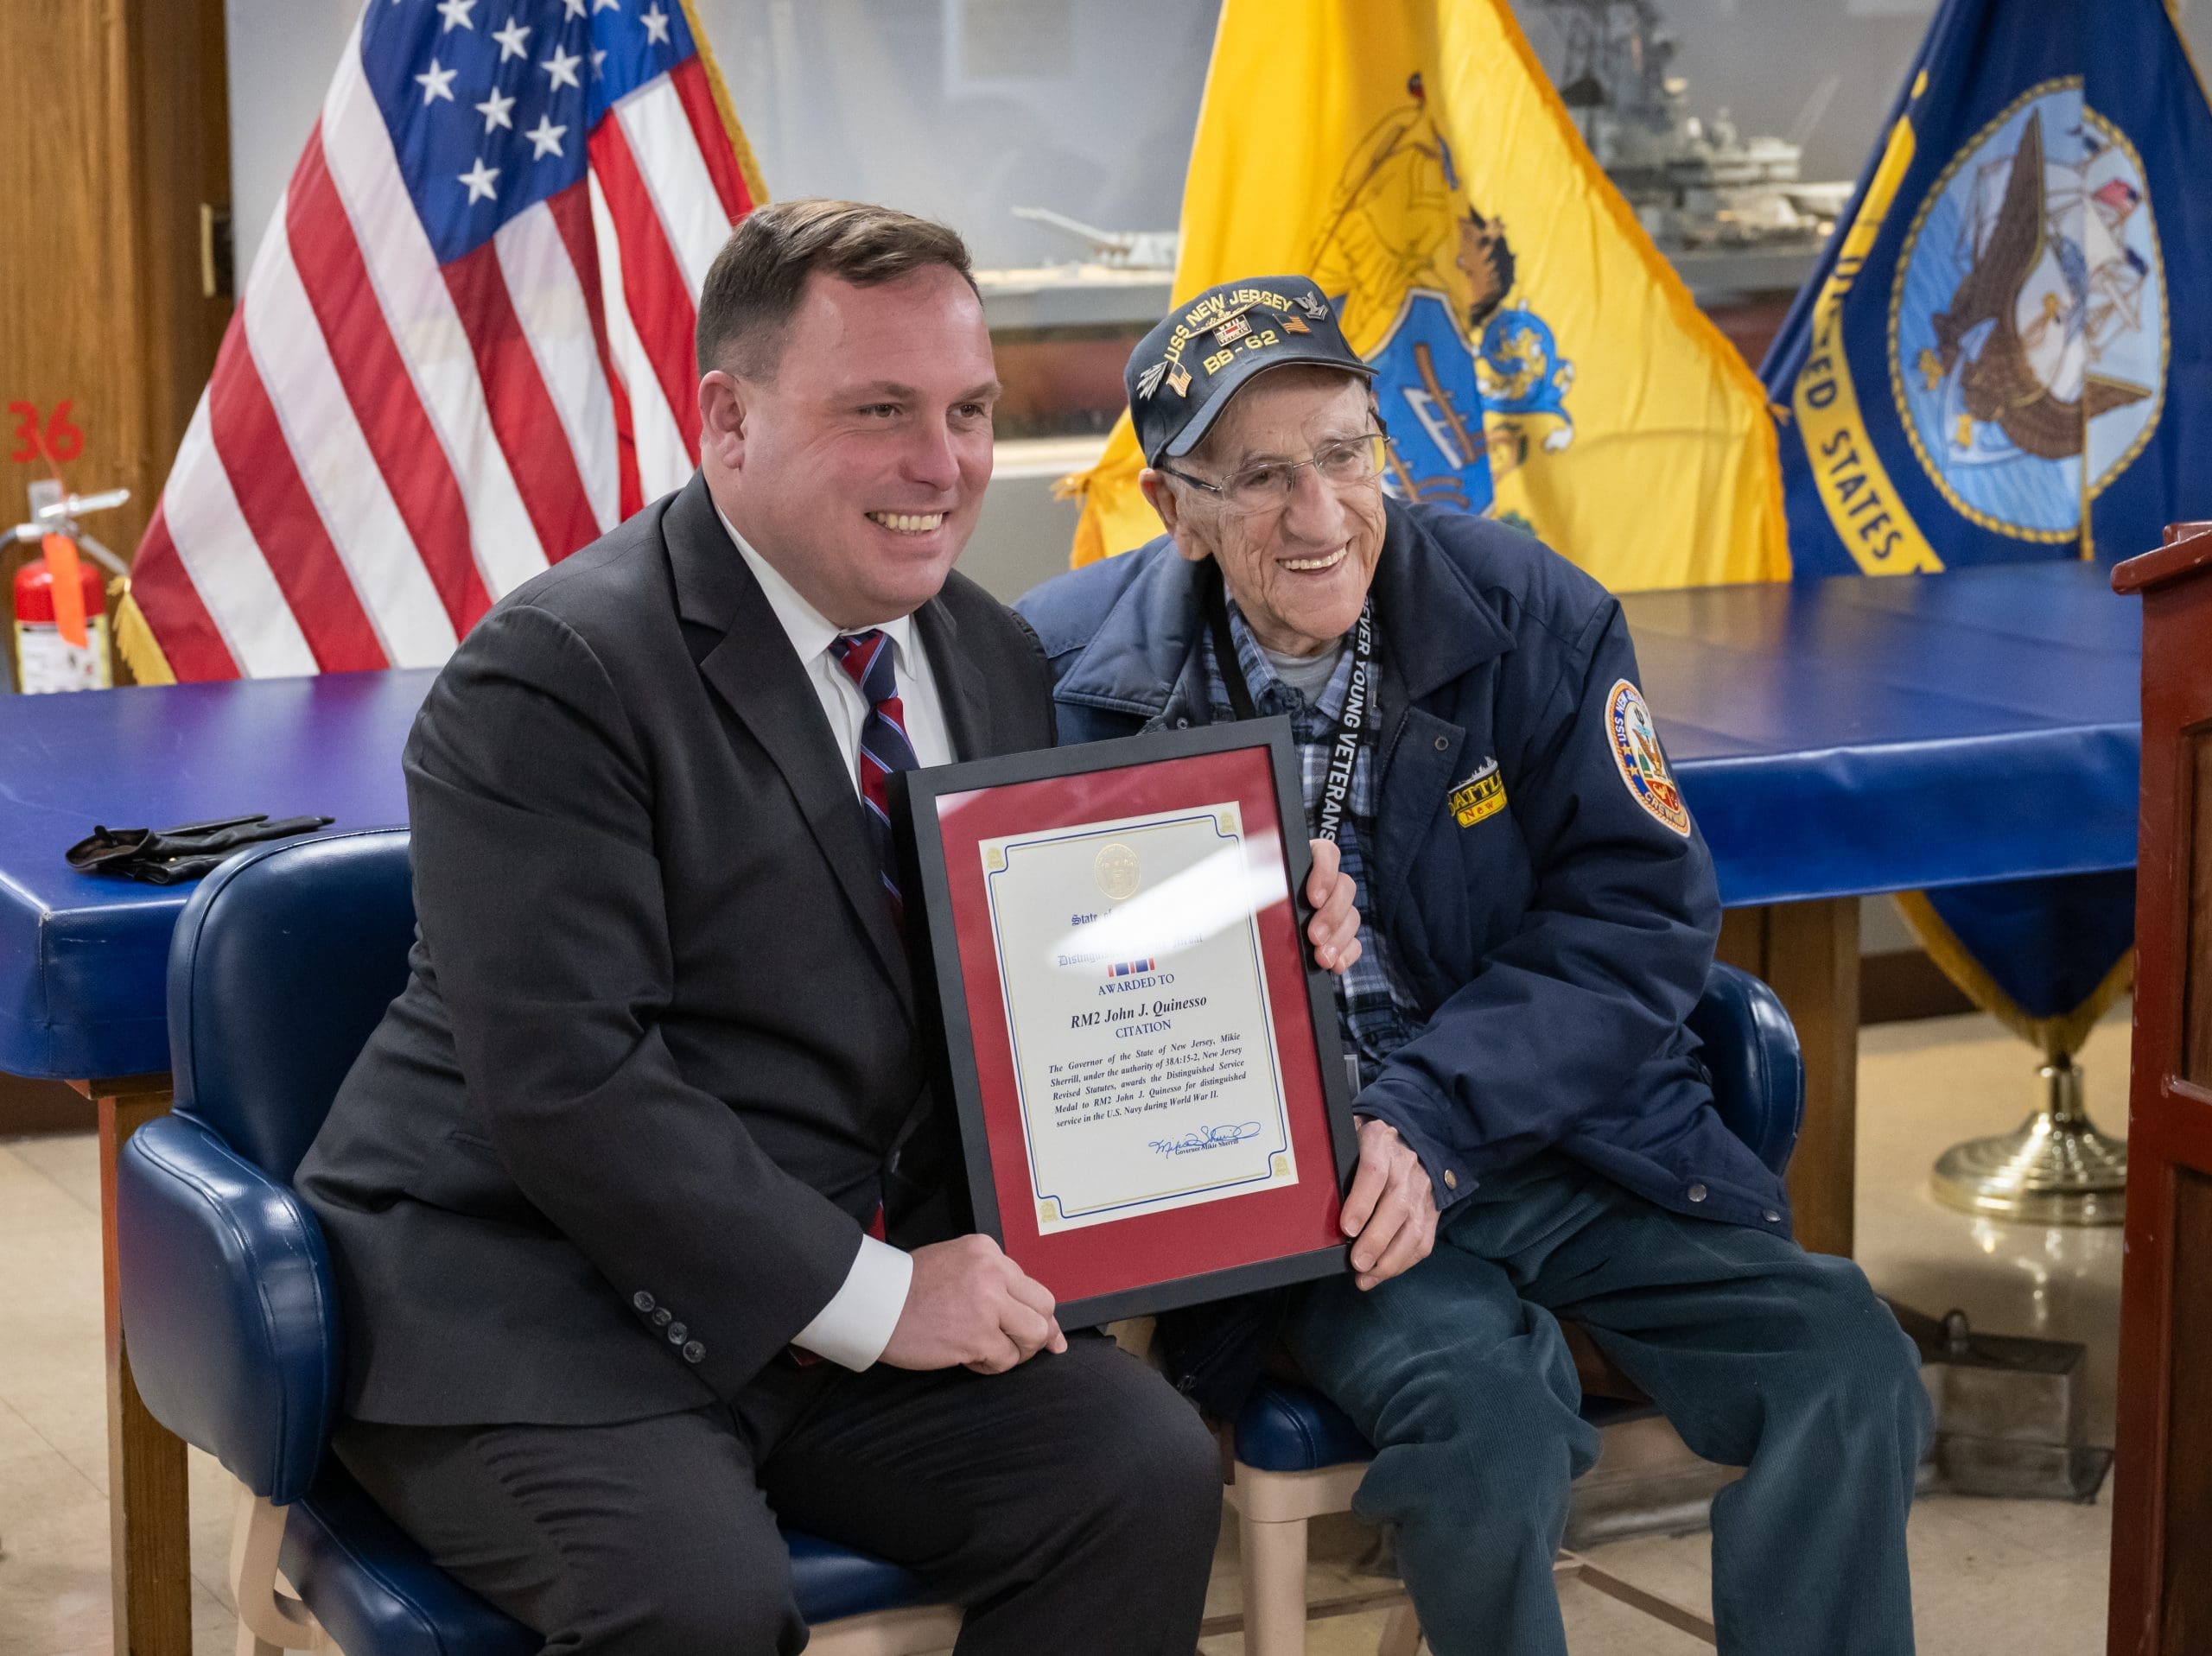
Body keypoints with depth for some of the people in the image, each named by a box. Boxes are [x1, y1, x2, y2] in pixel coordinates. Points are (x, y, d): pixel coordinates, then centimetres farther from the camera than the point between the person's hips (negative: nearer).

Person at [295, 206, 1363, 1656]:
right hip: (536, 1315, -7)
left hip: (872, 1289, 7)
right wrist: (867, 1296, -20)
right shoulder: (552, 677, -15)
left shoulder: (994, 659, 10)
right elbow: (565, 1081, -21)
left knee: (1150, 1472, -14)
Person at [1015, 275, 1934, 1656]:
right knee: (1483, 1415, -32)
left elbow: (1647, 912, -5)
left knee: (1850, 1370, -19)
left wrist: (1430, 1119, -17)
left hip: (1554, 1124, 2)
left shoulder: (1533, 618, -3)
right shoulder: (1077, 669, -4)